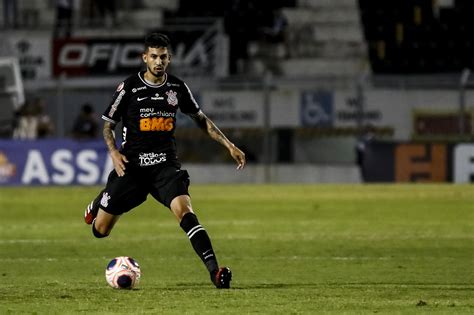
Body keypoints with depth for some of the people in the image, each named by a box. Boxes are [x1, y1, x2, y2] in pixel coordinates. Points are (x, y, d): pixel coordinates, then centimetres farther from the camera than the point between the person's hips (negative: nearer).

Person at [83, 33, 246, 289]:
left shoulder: (177, 88, 3)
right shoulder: (129, 88, -6)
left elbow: (200, 119, 17)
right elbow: (108, 125, 3)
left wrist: (229, 145, 9)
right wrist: (114, 152, -16)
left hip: (166, 166, 1)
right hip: (131, 166, -1)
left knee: (184, 210, -27)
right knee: (100, 230, 6)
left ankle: (214, 271, -33)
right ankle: (98, 204, 45)